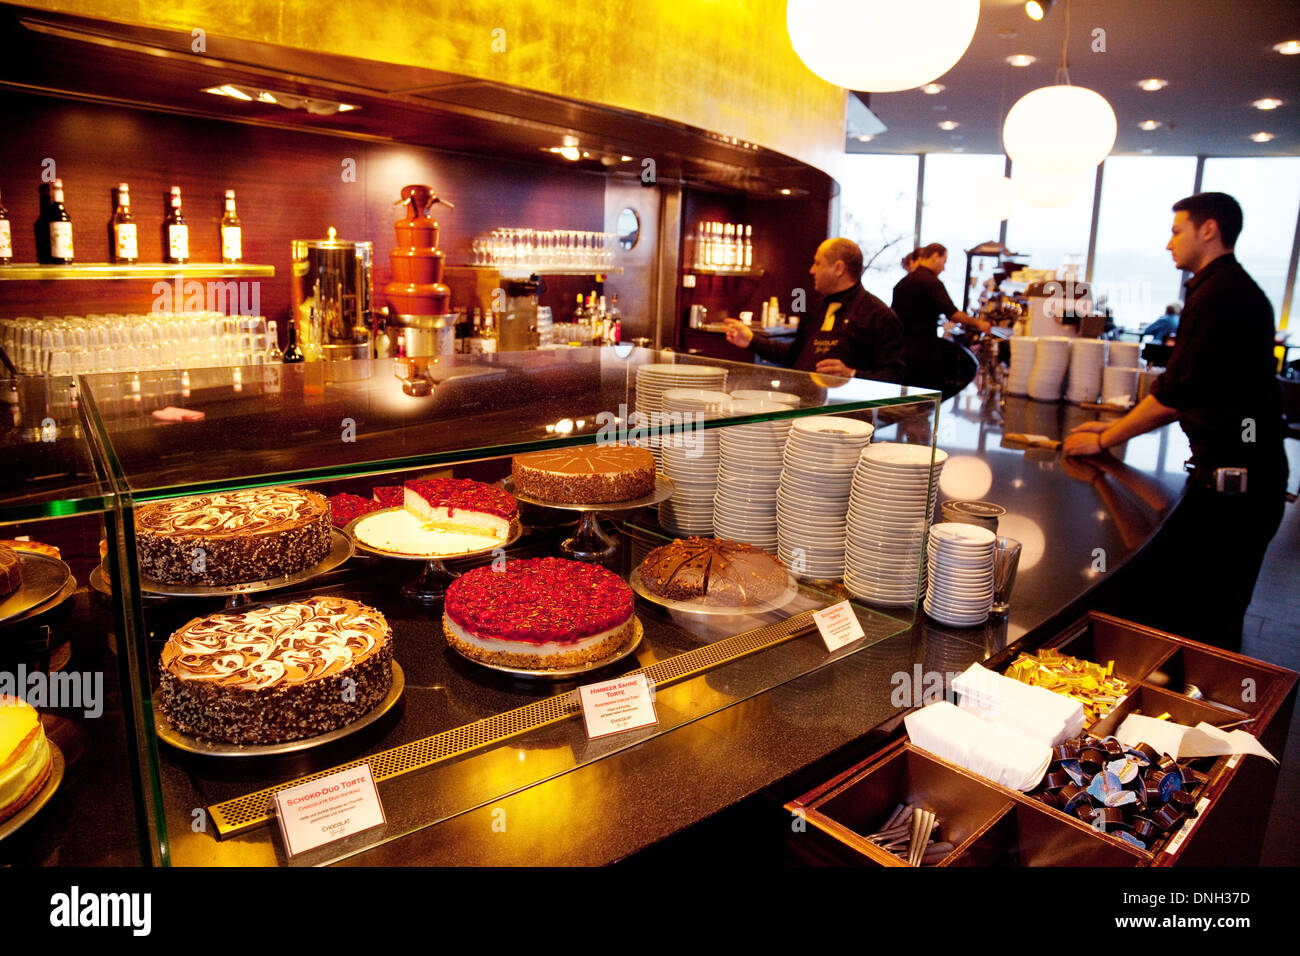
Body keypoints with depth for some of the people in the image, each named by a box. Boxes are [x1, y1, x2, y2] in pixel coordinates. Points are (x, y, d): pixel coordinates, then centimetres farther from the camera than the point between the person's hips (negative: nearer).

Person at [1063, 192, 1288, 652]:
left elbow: (1175, 393, -17)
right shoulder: (1237, 289, 17)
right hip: (1247, 472, 10)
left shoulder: (1219, 293, -15)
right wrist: (1116, 426, 16)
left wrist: (1104, 440, -5)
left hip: (1234, 479, -10)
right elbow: (1194, 396, 20)